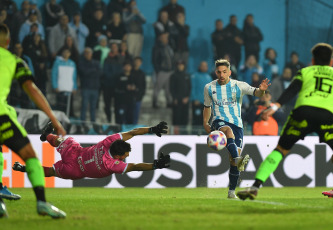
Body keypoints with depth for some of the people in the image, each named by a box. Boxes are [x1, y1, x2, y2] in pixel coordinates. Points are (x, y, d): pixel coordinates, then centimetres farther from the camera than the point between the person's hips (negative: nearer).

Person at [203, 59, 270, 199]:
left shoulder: (239, 86, 3)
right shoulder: (209, 88, 9)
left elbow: (255, 92, -12)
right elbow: (207, 106, 24)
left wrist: (261, 90, -35)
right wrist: (205, 124, 16)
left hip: (236, 124, 1)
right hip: (219, 122, -1)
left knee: (233, 160, -7)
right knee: (229, 131, -39)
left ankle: (231, 192, 4)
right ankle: (238, 160, -62)